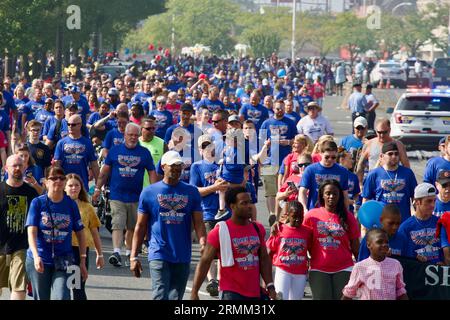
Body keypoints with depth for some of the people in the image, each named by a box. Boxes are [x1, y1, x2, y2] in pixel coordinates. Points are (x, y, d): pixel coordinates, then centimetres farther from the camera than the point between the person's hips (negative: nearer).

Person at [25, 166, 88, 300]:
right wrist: (36, 256, -27)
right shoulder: (37, 203, -3)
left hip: (63, 261, 0)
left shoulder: (71, 204, 2)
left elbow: (80, 233, 8)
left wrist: (82, 261, 5)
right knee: (41, 298, 8)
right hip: (39, 261, 0)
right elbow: (31, 232, -12)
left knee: (61, 297, -17)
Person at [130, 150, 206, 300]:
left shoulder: (192, 192, 8)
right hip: (159, 255, -3)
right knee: (160, 297, -14)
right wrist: (134, 256, 1)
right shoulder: (149, 192, 3)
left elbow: (198, 223, 3)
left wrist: (203, 244, -16)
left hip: (183, 258, 3)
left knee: (175, 297, 8)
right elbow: (140, 226, 6)